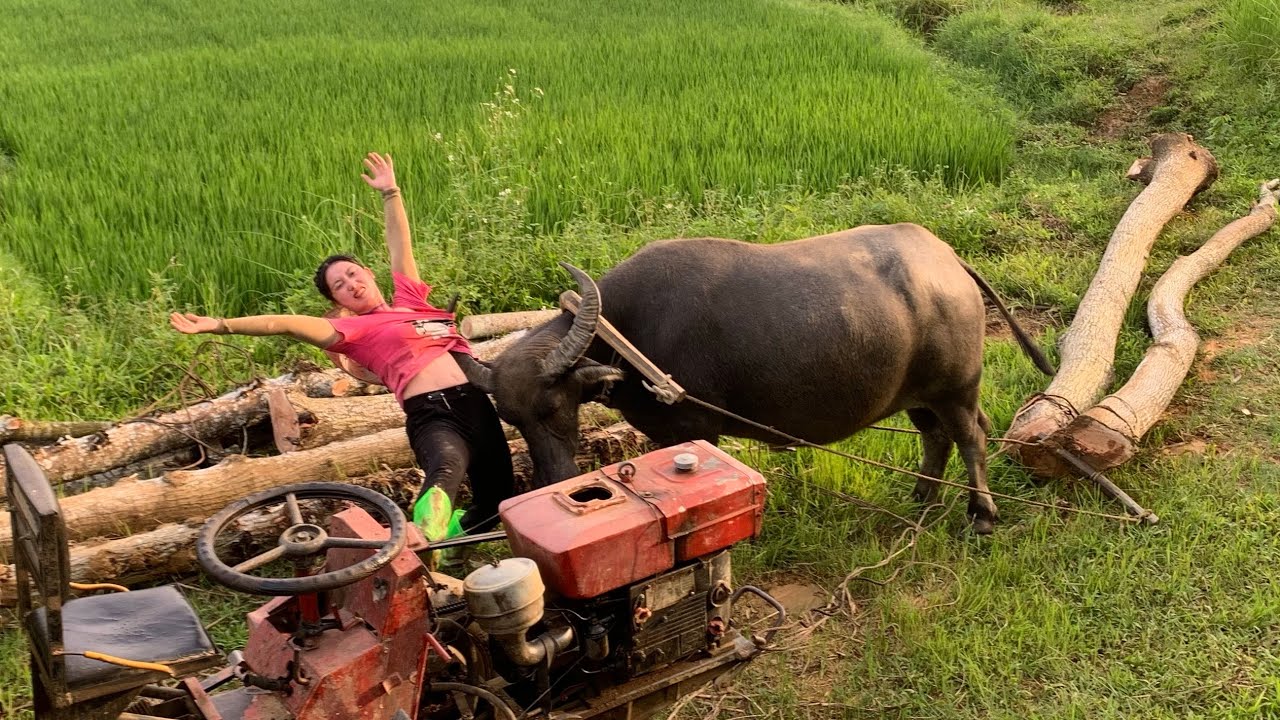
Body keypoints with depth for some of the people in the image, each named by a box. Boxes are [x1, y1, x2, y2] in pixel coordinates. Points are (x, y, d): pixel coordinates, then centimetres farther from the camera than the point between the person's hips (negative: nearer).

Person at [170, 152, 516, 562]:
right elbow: (286, 324, 0)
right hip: (430, 415, -6)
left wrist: (390, 193, 34)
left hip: (476, 403, 6)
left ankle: (447, 528, 15)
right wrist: (220, 326, -7)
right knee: (448, 467, -38)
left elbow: (400, 243, 32)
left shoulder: (410, 300, 24)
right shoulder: (351, 329, 10)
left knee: (496, 505, 2)